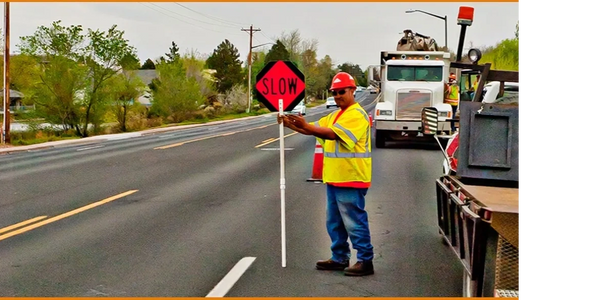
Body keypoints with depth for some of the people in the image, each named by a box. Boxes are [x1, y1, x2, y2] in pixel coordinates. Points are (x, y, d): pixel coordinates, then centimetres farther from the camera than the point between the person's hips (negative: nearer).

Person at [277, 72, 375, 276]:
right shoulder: (334, 116, 18)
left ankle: (365, 261, 0)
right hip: (334, 179, 9)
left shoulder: (357, 114, -12)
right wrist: (291, 125, -9)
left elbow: (334, 134, -25)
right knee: (334, 222, 15)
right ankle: (340, 258, 24)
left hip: (351, 179, -9)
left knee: (355, 222, -6)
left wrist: (305, 126, -34)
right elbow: (315, 129, 10)